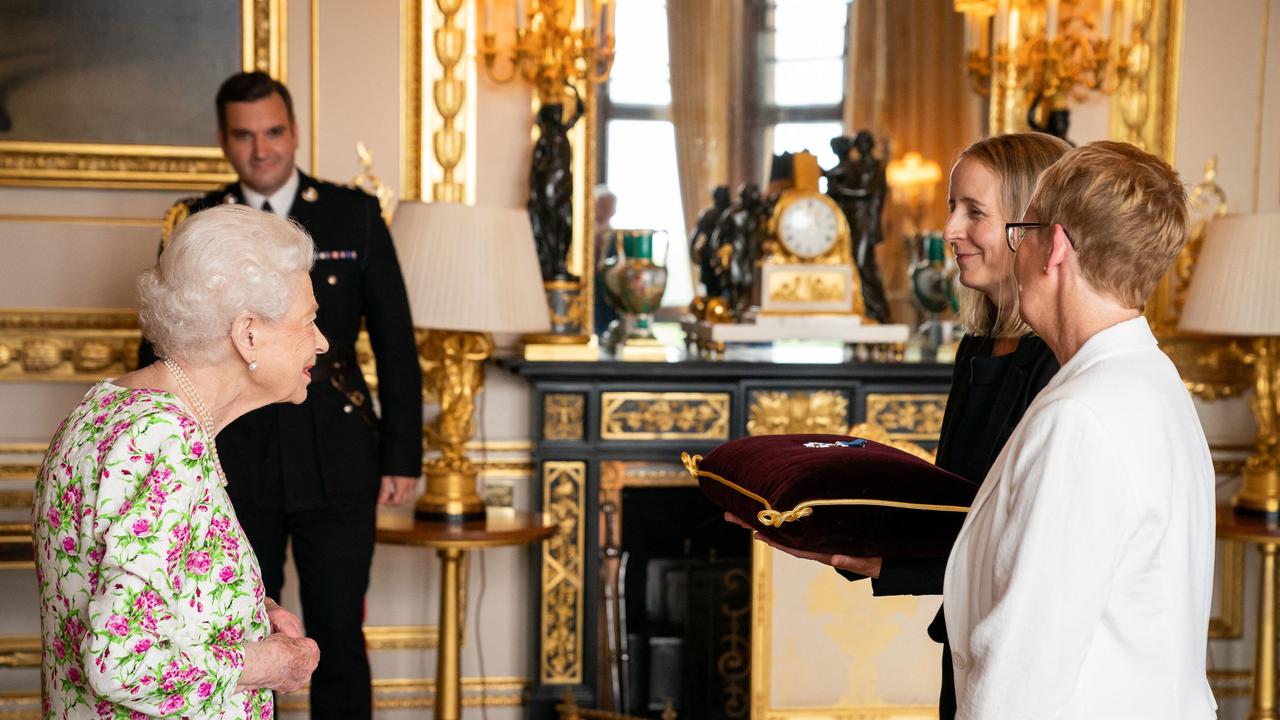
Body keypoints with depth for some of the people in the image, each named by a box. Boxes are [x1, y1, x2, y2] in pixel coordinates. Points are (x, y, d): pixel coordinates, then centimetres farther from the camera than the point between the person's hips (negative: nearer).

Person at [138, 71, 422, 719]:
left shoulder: (355, 215, 3)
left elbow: (396, 341, 3)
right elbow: (161, 352, 8)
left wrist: (402, 455, 0)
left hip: (337, 466, -1)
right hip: (234, 470, 1)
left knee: (340, 641, 5)